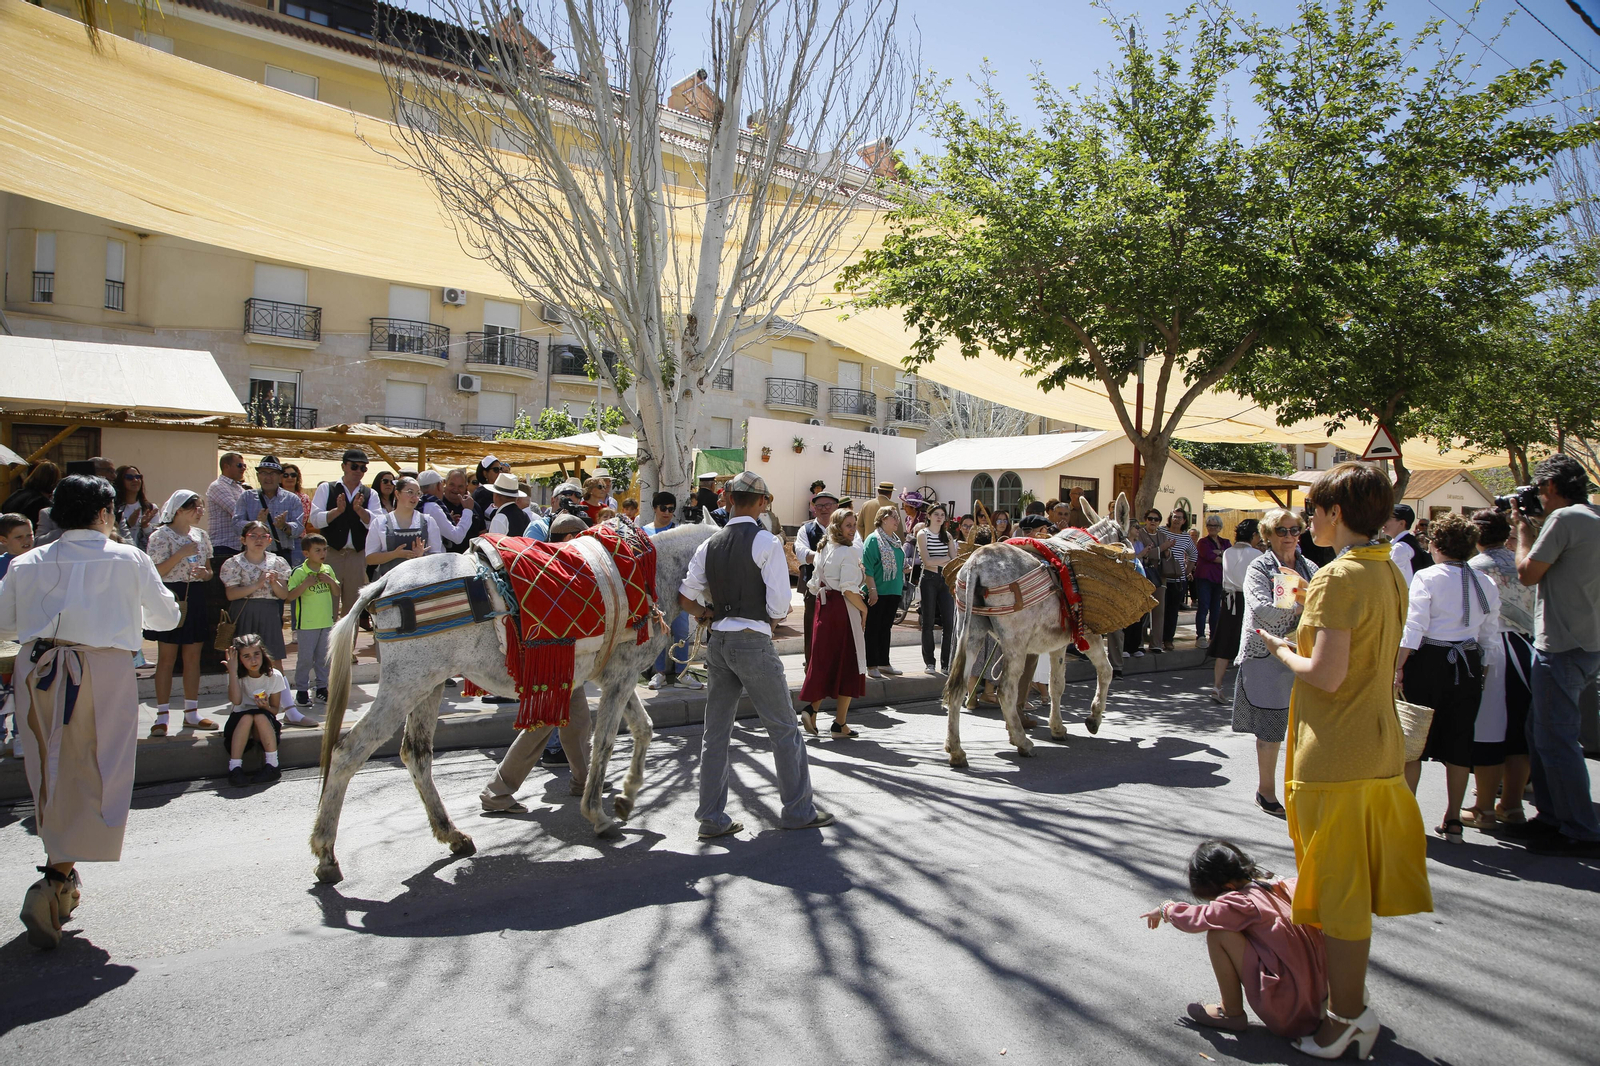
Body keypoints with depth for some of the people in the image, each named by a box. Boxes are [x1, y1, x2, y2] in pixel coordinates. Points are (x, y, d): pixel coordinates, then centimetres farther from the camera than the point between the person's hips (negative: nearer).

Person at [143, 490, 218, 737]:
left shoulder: (201, 536, 13)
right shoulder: (161, 536, -5)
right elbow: (156, 571, -13)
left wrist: (205, 573, -4)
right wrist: (181, 554, -19)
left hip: (195, 598, 6)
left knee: (193, 657, 8)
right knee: (167, 658, -2)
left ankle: (191, 713, 16)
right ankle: (162, 716, 5)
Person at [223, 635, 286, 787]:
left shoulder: (274, 676, -5)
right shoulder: (237, 676, -5)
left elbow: (275, 710, -1)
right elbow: (236, 701, -24)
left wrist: (266, 707, -26)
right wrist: (232, 670, -25)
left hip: (265, 723, 0)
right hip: (239, 723, 0)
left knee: (260, 716, -34)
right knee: (247, 716, -33)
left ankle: (273, 765, -31)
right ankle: (235, 768, -35)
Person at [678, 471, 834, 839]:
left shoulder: (709, 545, 6)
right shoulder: (766, 542, -10)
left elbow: (686, 598, 4)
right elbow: (779, 606, -14)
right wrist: (775, 616, 7)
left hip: (718, 642, 6)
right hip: (754, 642, -6)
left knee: (716, 731, 11)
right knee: (784, 728, 7)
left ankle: (711, 818, 15)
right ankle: (798, 810, 16)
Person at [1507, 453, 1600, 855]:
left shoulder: (1564, 518, -16)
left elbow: (1527, 573, -13)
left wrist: (1523, 526, -1)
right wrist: (1531, 527, 15)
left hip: (1563, 646, -10)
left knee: (1555, 739, -3)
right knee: (1540, 729, 17)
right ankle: (1551, 817, 25)